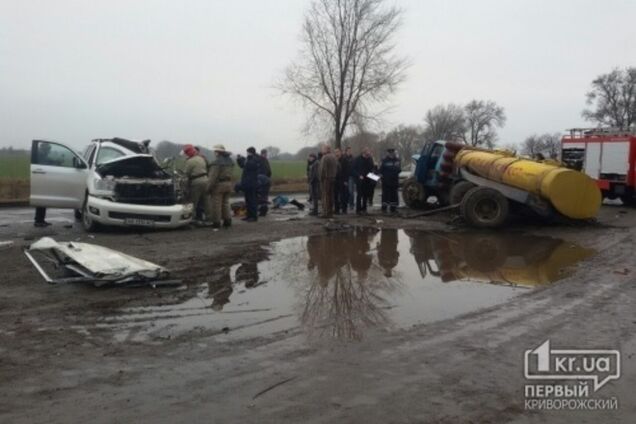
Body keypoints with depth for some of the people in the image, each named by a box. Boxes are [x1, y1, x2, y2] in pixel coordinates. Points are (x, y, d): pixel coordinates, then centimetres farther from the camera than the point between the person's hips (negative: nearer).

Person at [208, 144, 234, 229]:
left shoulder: (217, 162, -16)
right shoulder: (230, 161, 10)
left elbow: (213, 176, -19)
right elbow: (231, 174, 11)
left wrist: (210, 187, -15)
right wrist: (230, 186, 15)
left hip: (219, 184, -8)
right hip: (228, 184, 8)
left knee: (216, 204, -1)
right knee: (225, 203, 15)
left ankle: (216, 222, 2)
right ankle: (227, 221, 16)